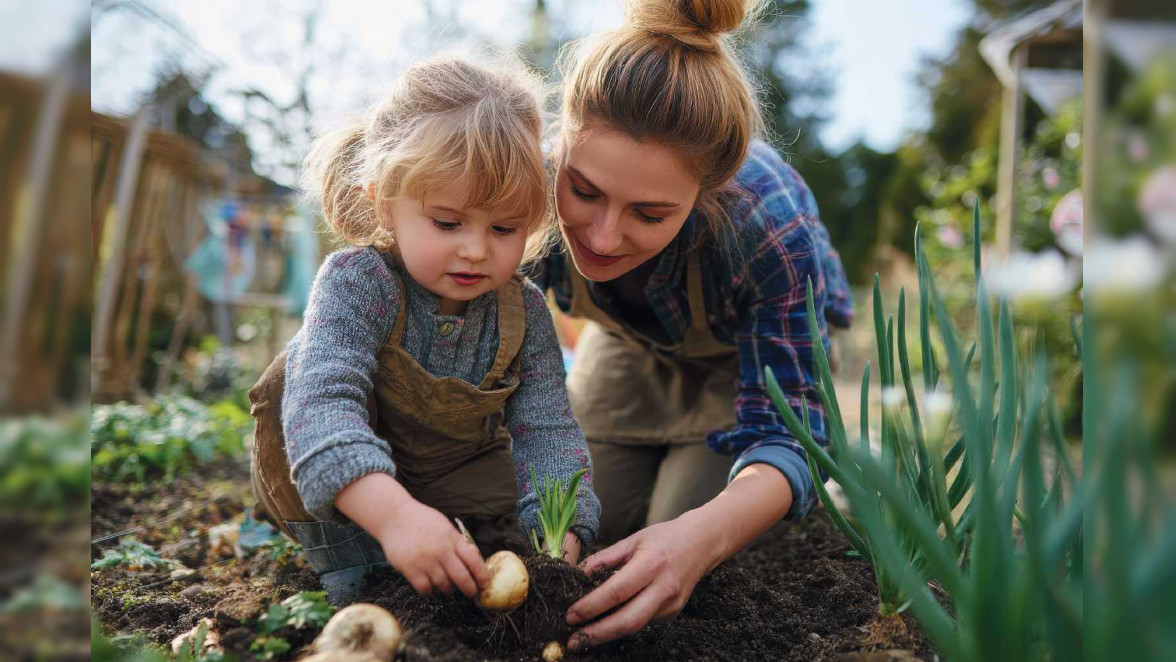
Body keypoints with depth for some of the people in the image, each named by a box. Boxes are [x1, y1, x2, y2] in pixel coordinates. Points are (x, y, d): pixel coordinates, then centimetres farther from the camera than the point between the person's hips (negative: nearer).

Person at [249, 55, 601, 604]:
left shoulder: (525, 313, -16)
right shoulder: (356, 282, -29)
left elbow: (547, 433, -18)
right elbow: (322, 401, -44)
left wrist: (559, 542, -36)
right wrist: (393, 513, -61)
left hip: (452, 488, 3)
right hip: (327, 493, -2)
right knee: (294, 381, -30)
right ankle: (356, 571, -21)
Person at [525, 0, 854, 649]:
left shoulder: (771, 226, -43)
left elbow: (784, 432, -35)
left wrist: (704, 533, -57)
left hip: (752, 355, -2)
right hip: (630, 346, 3)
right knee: (593, 532, 8)